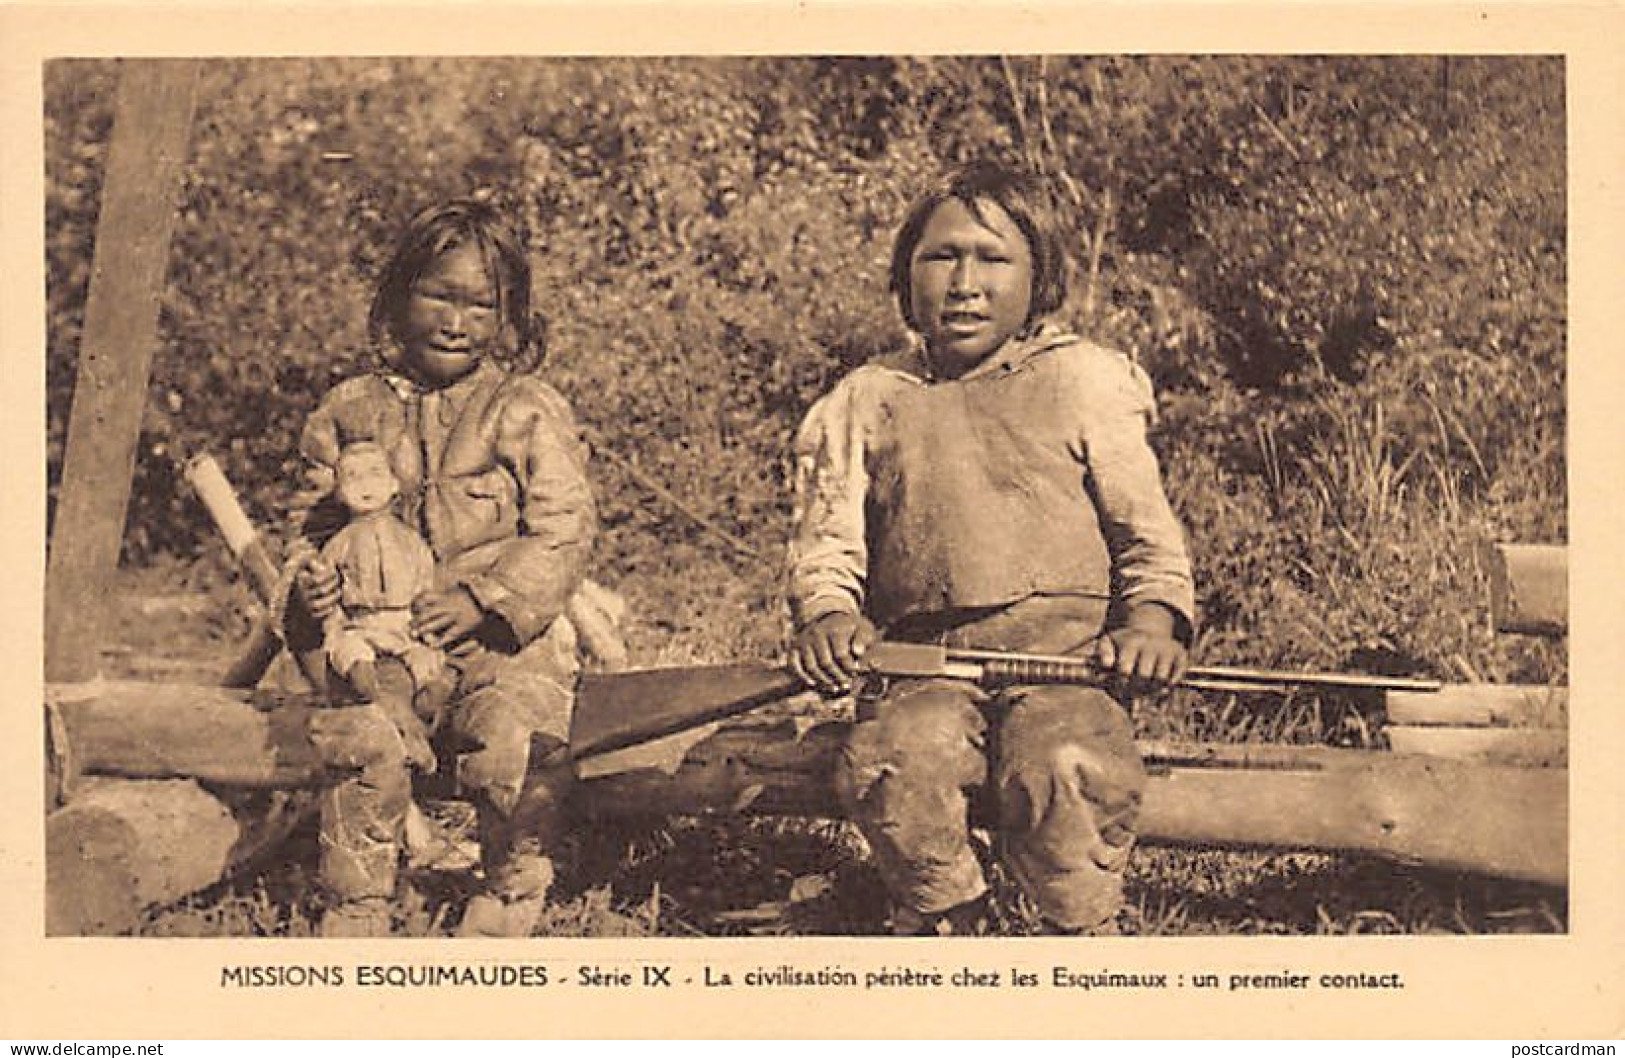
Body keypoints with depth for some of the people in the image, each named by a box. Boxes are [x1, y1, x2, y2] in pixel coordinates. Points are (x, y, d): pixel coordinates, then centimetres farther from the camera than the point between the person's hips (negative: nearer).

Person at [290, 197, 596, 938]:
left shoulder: (528, 411, 3)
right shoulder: (351, 410, 13)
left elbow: (563, 530, -5)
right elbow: (318, 522, 21)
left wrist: (479, 600, -17)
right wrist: (310, 582, -2)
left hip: (504, 642, -2)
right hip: (385, 643, 2)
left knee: (506, 747, -29)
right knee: (357, 745, -25)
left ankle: (513, 891, 0)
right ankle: (356, 909, -4)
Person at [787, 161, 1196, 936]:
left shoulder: (1086, 381, 13)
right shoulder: (863, 404, 18)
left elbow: (1147, 529, 12)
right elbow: (827, 538, 13)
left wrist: (1153, 616, -8)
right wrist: (826, 613, -10)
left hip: (1066, 647, -1)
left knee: (1068, 766, -35)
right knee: (891, 761, -33)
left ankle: (1081, 936, -6)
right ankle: (944, 924, -4)